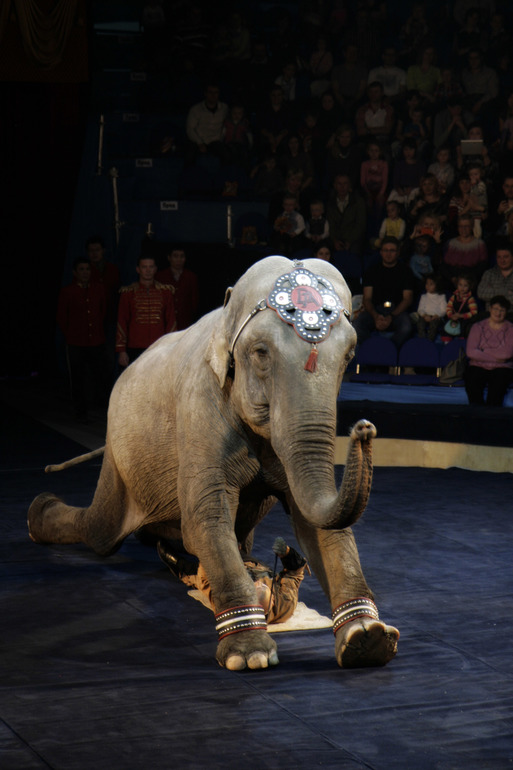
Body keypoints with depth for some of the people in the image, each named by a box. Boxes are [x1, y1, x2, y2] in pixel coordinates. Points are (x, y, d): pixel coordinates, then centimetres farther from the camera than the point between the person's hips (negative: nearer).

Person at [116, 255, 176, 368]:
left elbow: (171, 321, 11)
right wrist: (121, 351, 0)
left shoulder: (166, 291, 9)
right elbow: (122, 323, 6)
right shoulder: (128, 293, 6)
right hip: (135, 350, -1)